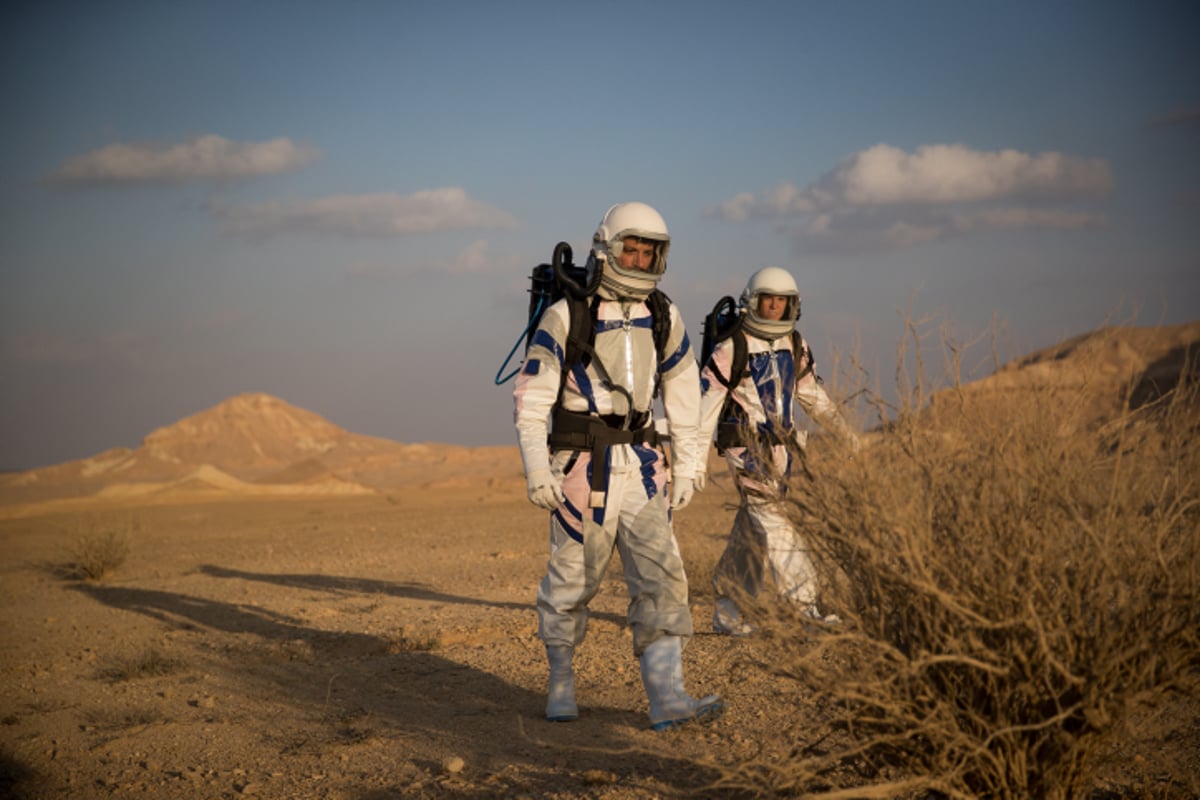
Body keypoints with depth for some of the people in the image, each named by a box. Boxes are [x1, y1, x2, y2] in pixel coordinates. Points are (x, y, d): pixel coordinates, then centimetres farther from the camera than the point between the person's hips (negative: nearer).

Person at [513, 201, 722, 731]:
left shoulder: (664, 318, 6)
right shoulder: (565, 317, -8)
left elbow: (684, 396, 14)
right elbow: (531, 397, -8)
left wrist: (686, 469, 13)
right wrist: (535, 469, -17)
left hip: (640, 468, 4)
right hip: (581, 468, -4)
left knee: (660, 576, -8)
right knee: (572, 582, 6)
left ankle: (667, 700, -11)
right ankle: (561, 682, 27)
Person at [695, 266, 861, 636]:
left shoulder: (795, 346, 8)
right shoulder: (732, 348, -11)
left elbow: (812, 395, 20)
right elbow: (706, 404, -10)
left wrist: (843, 428, 9)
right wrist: (698, 459, -11)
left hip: (778, 448, 6)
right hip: (746, 448, -6)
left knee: (751, 532, 10)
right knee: (772, 523, -15)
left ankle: (726, 608, 19)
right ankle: (807, 605, -18)